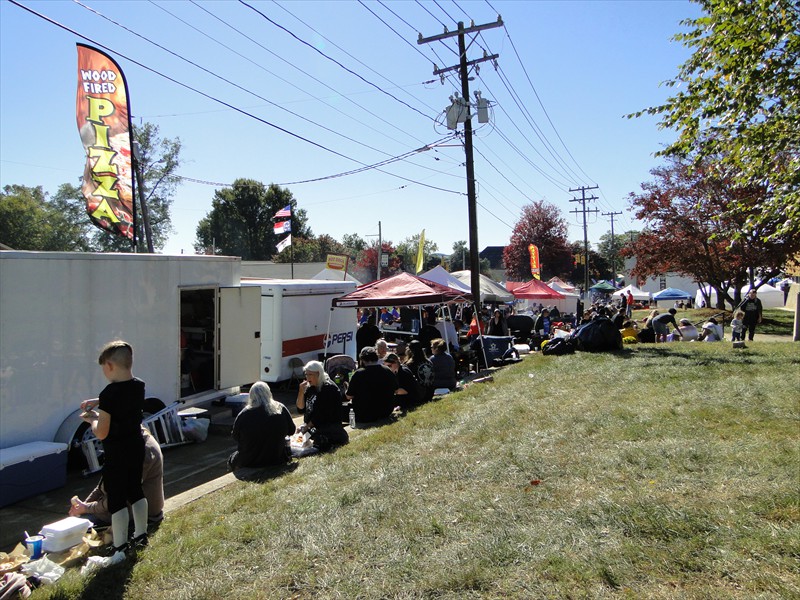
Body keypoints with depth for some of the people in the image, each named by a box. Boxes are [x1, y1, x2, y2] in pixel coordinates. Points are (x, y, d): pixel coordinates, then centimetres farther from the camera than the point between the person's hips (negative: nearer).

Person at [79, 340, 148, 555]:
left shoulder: (109, 393, -24)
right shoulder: (139, 386, -3)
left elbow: (101, 433, -19)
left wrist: (92, 419, -1)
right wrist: (98, 403, 15)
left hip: (116, 454, -7)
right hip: (136, 447, 7)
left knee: (116, 500, 6)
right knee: (136, 490, 20)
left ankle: (119, 547, 15)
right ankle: (141, 535, 32)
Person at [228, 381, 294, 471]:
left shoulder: (243, 414, -14)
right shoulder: (281, 409, -9)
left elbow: (235, 436, -1)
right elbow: (291, 430, 2)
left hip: (249, 462, -1)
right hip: (276, 459, 1)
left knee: (232, 460, 27)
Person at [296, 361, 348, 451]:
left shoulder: (329, 388, -13)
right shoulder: (310, 388, 10)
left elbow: (322, 414, -17)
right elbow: (300, 409, 6)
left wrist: (307, 426, -15)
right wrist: (301, 392, -9)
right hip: (311, 427, 8)